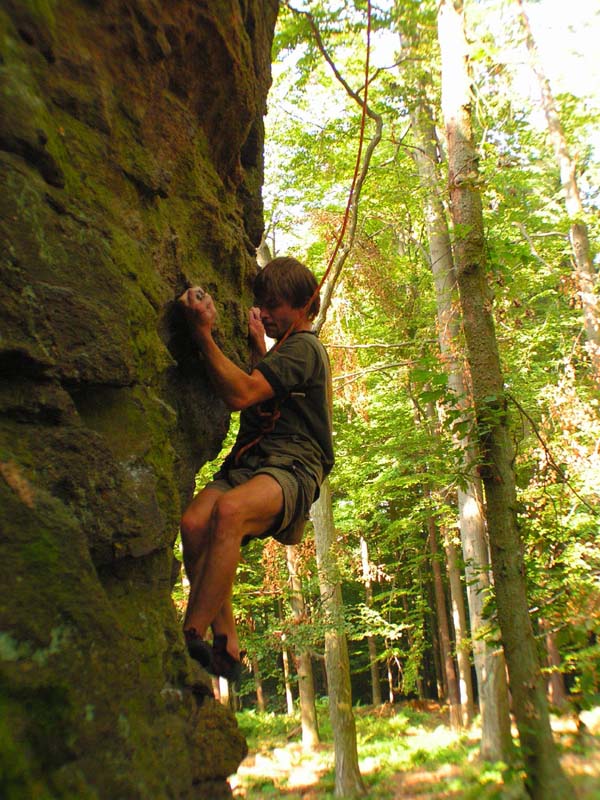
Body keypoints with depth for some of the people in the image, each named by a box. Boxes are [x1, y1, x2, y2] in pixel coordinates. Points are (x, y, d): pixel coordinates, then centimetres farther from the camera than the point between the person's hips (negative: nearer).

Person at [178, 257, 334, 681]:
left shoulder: (304, 346, -1)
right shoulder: (289, 347, 31)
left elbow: (242, 394, -14)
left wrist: (204, 334, -11)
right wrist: (259, 346, 45)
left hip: (291, 468, -8)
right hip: (247, 464, 8)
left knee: (229, 511, -39)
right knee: (194, 522, -23)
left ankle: (190, 636, -35)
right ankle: (226, 645, -21)